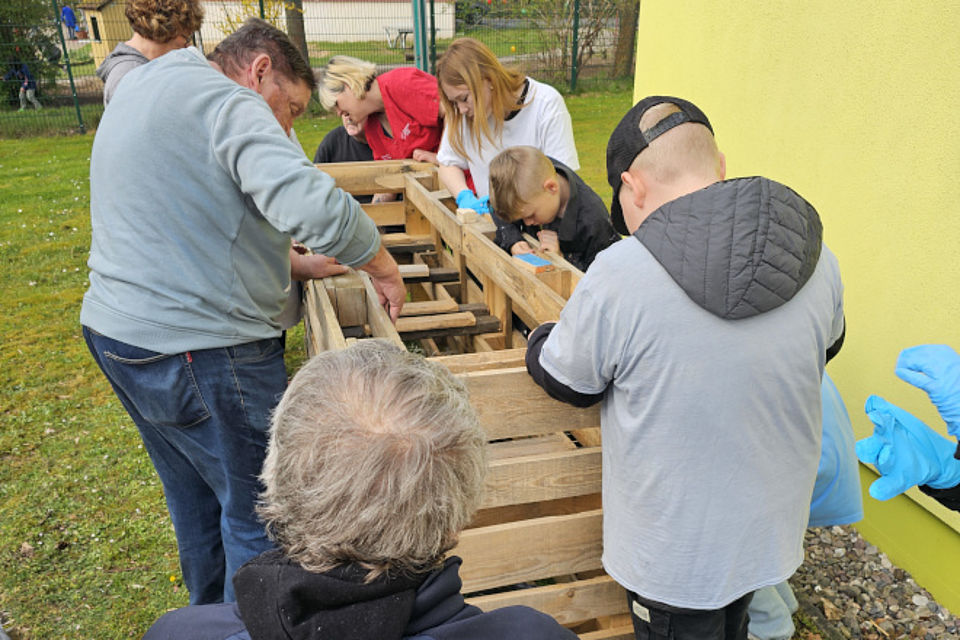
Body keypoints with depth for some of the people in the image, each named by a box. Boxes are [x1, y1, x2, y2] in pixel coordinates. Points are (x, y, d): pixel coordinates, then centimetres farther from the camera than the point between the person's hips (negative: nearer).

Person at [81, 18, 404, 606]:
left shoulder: (142, 91, 18)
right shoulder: (226, 101, -14)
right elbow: (312, 205, -31)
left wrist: (295, 265, 17)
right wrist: (384, 269, -15)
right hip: (198, 353, -10)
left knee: (196, 502, 25)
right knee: (261, 514, 5)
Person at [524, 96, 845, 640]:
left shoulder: (619, 278, -30)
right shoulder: (819, 261, -14)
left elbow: (568, 383, -13)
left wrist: (540, 339, 9)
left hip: (675, 547, -4)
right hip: (771, 529, 5)